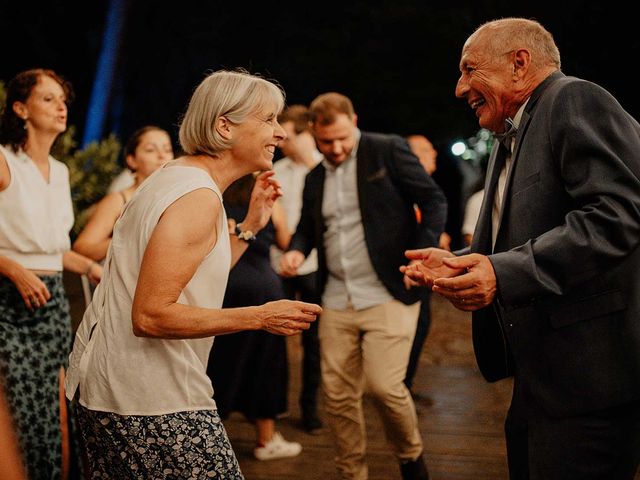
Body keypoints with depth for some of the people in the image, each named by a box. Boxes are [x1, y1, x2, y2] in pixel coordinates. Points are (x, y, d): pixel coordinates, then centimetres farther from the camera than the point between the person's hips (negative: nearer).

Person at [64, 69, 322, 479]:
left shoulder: (177, 176, 12)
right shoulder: (199, 197, -18)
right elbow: (150, 315, -24)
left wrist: (250, 226, 14)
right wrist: (261, 317, -23)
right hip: (151, 404, -10)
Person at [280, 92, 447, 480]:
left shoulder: (388, 151, -2)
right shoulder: (315, 178, 14)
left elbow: (434, 201, -2)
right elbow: (308, 228, 24)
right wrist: (296, 251, 1)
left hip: (389, 295, -5)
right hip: (337, 301, 5)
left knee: (384, 385, -13)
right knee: (338, 396, 4)